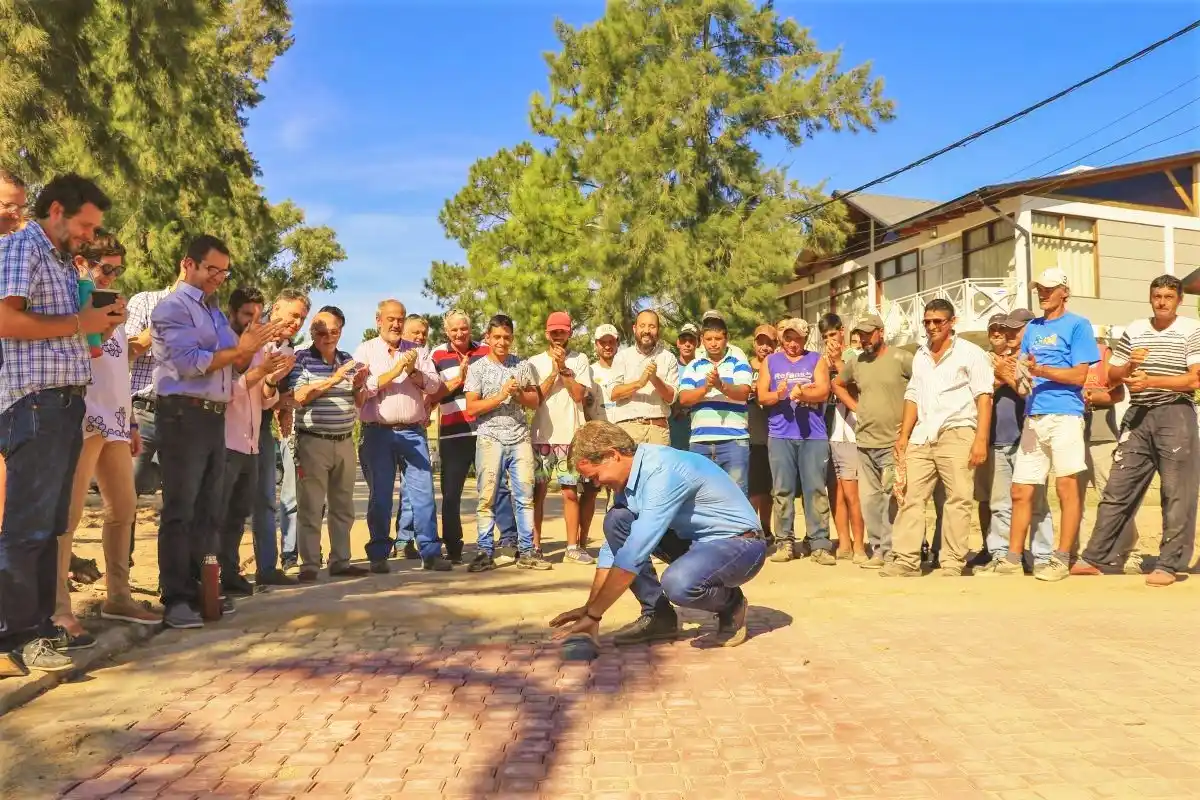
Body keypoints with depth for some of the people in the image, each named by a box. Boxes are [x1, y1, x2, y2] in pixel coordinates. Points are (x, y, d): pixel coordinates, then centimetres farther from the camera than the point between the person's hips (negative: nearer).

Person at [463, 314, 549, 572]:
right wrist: (501, 395, -13)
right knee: (487, 498, -2)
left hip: (520, 438, 3)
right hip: (490, 439, -2)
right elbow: (471, 408, -4)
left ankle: (526, 551, 9)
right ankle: (485, 553, 4)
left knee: (525, 496, 2)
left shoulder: (522, 365, 12)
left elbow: (535, 402, 12)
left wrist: (519, 393, -7)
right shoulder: (477, 368, 3)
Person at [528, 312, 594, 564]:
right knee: (538, 491, 3)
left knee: (570, 492, 1)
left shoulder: (580, 360, 5)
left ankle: (573, 548, 6)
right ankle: (534, 546, 8)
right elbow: (535, 398, -3)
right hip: (542, 435, 1)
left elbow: (579, 395, -5)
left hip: (570, 436, -1)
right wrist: (554, 371, -10)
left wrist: (563, 368, -10)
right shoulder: (535, 362, 6)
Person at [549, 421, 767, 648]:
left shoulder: (663, 473, -29)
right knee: (616, 520, -6)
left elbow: (633, 554, -31)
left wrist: (593, 614, -26)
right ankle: (656, 615, 1)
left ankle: (731, 604, -2)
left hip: (740, 543, -8)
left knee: (678, 583, -37)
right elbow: (613, 545, 5)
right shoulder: (630, 474, -2)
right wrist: (589, 607, 0)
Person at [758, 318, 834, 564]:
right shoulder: (771, 361, 14)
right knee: (782, 490, 0)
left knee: (816, 489, -3)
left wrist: (801, 392, -21)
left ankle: (820, 544, 0)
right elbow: (762, 396, 6)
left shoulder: (816, 360, 10)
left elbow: (823, 392, -3)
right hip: (780, 435, 1)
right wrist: (778, 395, -14)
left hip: (813, 435, -1)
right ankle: (784, 542, 6)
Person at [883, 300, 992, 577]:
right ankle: (906, 559, 4)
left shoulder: (970, 353, -1)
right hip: (921, 437, 6)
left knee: (958, 500, -5)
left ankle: (953, 563, 1)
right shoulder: (920, 356, 18)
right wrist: (904, 435, 12)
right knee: (911, 497, 1)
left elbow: (983, 397, -6)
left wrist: (981, 439, -15)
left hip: (956, 434, -5)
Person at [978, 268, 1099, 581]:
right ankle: (1012, 559, 11)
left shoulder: (1077, 325, 2)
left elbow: (1079, 376, -6)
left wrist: (1040, 370, -15)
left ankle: (1062, 560, -1)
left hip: (1064, 414, -6)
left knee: (1067, 486, -6)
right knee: (1021, 491, 5)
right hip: (1033, 416, 6)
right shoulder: (1032, 327, 20)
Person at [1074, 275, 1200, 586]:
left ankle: (1169, 564, 5)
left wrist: (1150, 380, -17)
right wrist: (1130, 365, -5)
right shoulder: (1134, 330, 13)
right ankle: (1096, 558, 9)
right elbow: (1112, 374, 16)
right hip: (1138, 415, 4)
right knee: (1118, 489, 4)